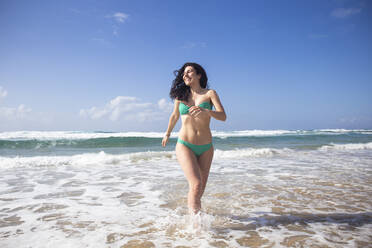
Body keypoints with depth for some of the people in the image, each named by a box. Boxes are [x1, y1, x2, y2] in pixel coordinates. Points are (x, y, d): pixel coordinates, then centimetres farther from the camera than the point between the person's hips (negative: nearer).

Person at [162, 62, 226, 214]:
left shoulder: (210, 93, 0)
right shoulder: (180, 95, 6)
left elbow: (223, 116, -12)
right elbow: (174, 116, 22)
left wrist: (206, 111, -32)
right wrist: (167, 134, 35)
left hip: (205, 148, 1)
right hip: (185, 145, -1)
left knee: (202, 186, 13)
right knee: (196, 184, -18)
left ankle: (192, 206, 41)